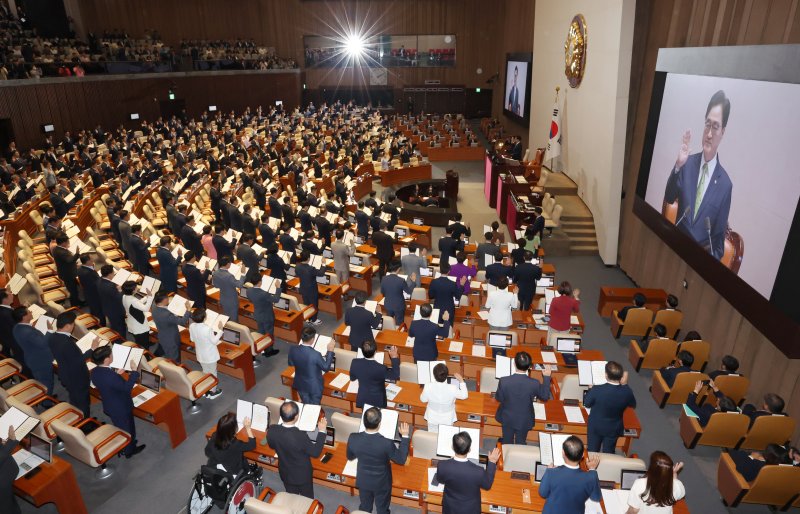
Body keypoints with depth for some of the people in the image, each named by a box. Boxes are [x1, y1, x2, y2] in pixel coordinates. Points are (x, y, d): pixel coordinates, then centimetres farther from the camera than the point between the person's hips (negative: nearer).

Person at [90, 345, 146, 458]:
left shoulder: (95, 372, -11)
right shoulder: (110, 375, -40)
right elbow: (127, 387, -32)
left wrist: (116, 374, 6)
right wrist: (134, 371, -29)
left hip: (110, 406, 8)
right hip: (121, 408, -7)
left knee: (120, 427, 30)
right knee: (128, 429, 19)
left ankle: (124, 445, 51)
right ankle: (129, 450, 40)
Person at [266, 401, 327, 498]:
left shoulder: (272, 430, -26)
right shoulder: (300, 436, -40)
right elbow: (315, 452, -23)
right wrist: (322, 431, -19)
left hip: (285, 473, 4)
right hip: (303, 475, -4)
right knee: (307, 499, 25)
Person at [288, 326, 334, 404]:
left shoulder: (293, 349, -21)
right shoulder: (316, 355, -35)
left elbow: (291, 364, -1)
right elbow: (326, 367, -17)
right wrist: (330, 350, -11)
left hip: (300, 384, 4)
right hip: (314, 386, -4)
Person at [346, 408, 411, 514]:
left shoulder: (353, 438, -27)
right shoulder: (386, 443, -36)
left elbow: (350, 457, -5)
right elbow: (401, 460, -17)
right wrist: (404, 436, -11)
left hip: (363, 481, 3)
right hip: (381, 483, -3)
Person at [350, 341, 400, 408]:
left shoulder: (355, 363, -21)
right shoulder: (381, 368, -33)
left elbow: (352, 378, -1)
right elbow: (396, 376, -14)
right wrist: (394, 358, -11)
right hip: (377, 402, -3)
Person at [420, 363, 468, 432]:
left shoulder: (428, 387, -29)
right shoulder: (452, 389, -32)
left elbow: (423, 399, -9)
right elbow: (464, 395, -12)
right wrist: (461, 380, -6)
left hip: (432, 417, 1)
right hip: (447, 418, -1)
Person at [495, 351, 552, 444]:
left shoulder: (504, 381, -29)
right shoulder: (534, 384, -28)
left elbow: (499, 398, -12)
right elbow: (545, 397, -7)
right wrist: (546, 377, -2)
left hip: (507, 418, 0)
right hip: (524, 420, 0)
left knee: (507, 443, 24)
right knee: (520, 443, 25)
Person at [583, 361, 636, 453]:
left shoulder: (597, 390, -32)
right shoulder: (627, 392, -25)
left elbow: (587, 404, -11)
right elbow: (633, 405, -1)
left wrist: (590, 389, 6)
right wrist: (625, 385, -3)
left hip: (595, 427, -1)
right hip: (614, 429, 1)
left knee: (592, 453, 20)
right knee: (608, 454, 23)